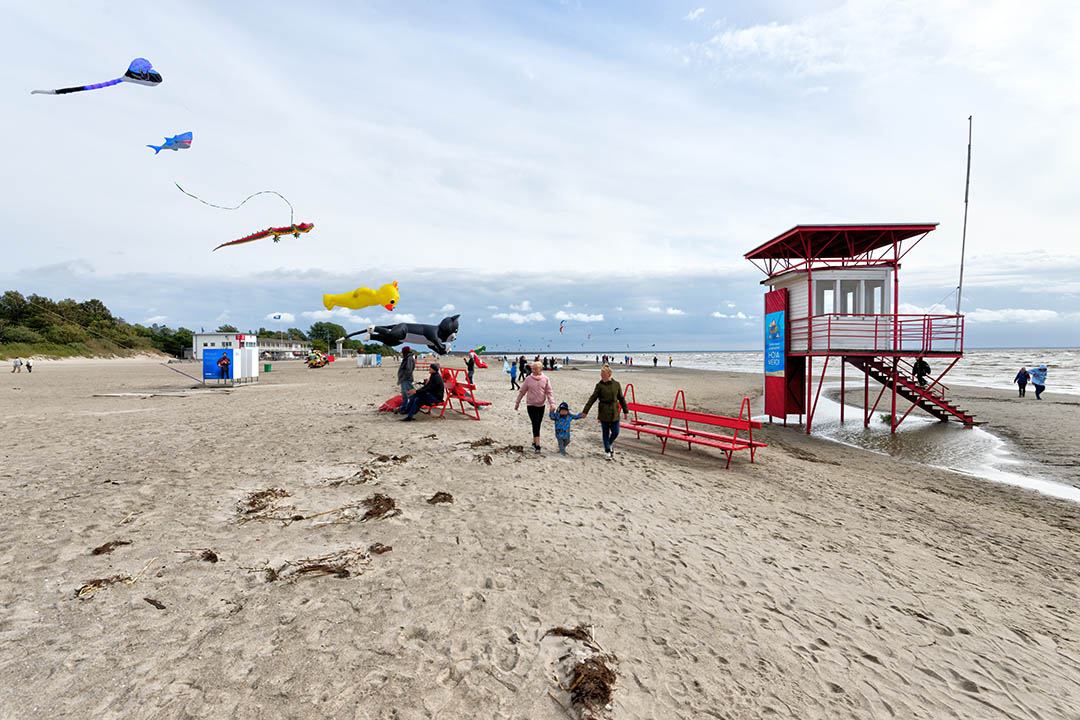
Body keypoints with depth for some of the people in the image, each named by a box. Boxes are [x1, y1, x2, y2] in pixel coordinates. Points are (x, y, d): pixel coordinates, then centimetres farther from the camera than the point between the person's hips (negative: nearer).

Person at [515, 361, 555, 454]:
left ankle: (534, 442, 30)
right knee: (535, 424, -12)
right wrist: (517, 403, 10)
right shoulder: (528, 379, -5)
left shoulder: (545, 379, -2)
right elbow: (522, 392, 5)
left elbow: (549, 392, -3)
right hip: (531, 405, -3)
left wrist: (552, 403, -15)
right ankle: (537, 446, -14)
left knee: (537, 425, 12)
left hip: (541, 405, 3)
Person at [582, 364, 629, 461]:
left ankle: (610, 443, 34)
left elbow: (621, 398, 10)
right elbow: (592, 399, -4)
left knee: (615, 432, 3)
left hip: (614, 413, 2)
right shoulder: (599, 385, -5)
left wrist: (626, 411, 12)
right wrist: (585, 411, -6)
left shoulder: (616, 384, 2)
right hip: (604, 413, -2)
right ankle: (607, 451, 20)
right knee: (606, 433, 5)